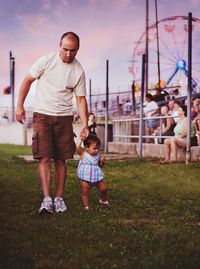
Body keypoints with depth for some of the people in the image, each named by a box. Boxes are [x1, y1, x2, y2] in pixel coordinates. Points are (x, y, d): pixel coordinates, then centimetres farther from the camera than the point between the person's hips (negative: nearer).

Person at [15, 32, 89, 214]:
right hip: (42, 115, -2)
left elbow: (81, 99, 3)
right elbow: (28, 81, 3)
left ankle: (59, 198, 13)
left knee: (61, 159, 5)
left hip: (64, 118, 2)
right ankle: (47, 199, -15)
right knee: (44, 158, -11)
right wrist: (20, 106, 0)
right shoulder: (46, 61, -5)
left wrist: (85, 124, -7)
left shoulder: (79, 71, 0)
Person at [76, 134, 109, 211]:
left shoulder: (97, 155, 2)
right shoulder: (83, 154, -11)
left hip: (97, 177, 4)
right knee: (85, 192, 1)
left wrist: (102, 161, -7)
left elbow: (99, 166, 13)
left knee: (103, 189, 10)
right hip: (85, 178, -4)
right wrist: (81, 139, -32)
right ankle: (86, 206, 13)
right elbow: (77, 147, -30)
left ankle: (103, 200, 38)